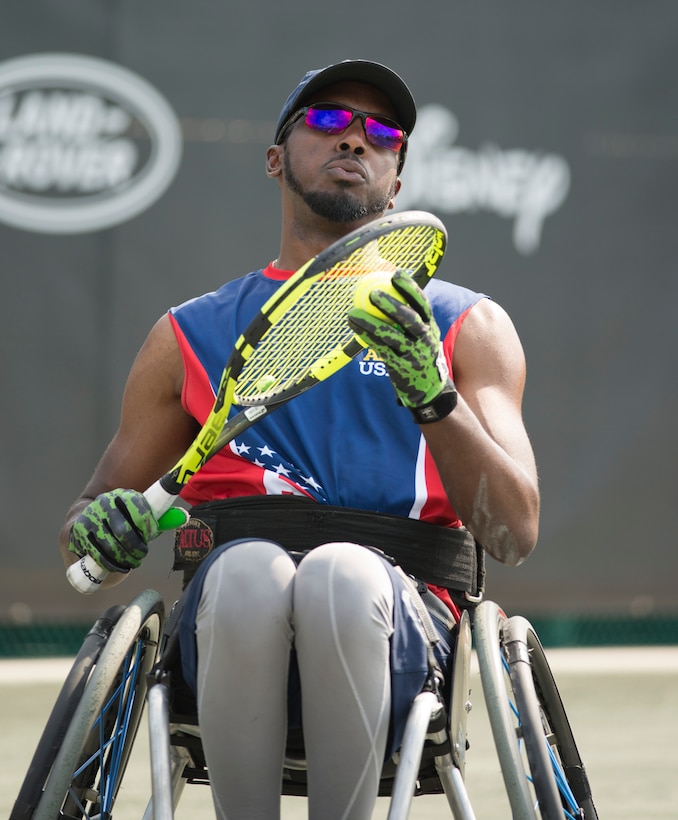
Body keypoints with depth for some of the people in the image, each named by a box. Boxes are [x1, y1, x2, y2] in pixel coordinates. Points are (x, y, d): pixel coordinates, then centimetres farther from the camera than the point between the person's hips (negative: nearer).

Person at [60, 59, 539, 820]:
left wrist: (433, 395, -12)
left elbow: (515, 534, 5)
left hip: (393, 621, -1)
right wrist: (96, 528, -1)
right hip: (231, 624, 1)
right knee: (249, 570, -36)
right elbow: (82, 543, 25)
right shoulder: (191, 334, 23)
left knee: (340, 575, -37)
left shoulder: (466, 326, 19)